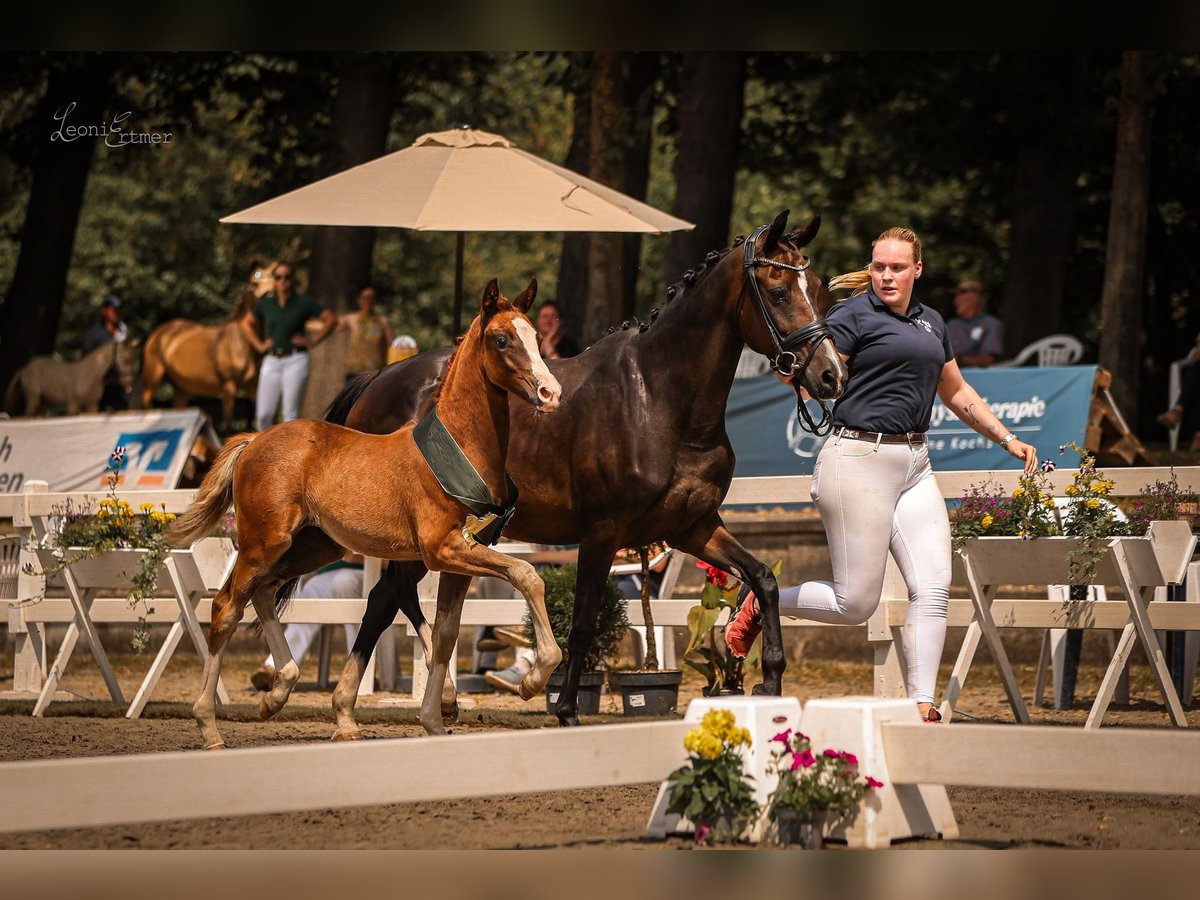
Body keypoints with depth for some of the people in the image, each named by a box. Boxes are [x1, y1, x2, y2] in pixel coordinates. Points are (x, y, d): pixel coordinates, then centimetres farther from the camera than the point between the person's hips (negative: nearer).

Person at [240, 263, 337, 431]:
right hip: (271, 361, 3)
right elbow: (246, 323, 23)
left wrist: (313, 342, 0)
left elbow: (331, 320, 4)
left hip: (295, 361, -3)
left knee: (290, 414, -7)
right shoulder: (265, 302, 8)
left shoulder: (303, 302, -1)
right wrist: (258, 345, 12)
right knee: (263, 415, -3)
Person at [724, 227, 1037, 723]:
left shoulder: (932, 323, 17)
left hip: (915, 465, 7)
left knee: (933, 587, -6)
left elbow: (957, 393, 30)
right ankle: (761, 602, 21)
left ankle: (921, 706, -2)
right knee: (856, 603, -4)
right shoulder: (855, 315, -6)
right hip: (860, 461, -7)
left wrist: (1007, 438, 27)